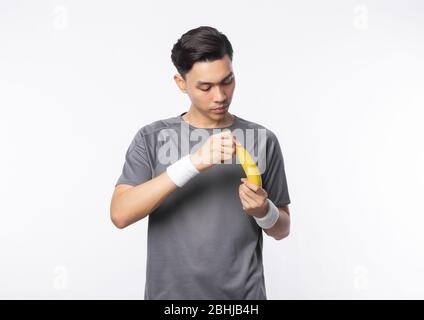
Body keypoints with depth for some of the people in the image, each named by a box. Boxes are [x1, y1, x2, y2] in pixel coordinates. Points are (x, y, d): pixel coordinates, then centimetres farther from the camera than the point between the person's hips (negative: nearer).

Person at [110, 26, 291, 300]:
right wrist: (192, 163, -26)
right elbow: (120, 214, -17)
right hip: (169, 292, 0)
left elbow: (282, 229, 5)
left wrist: (263, 210, -17)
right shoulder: (151, 138, -4)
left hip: (243, 294, 1)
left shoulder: (263, 140, -3)